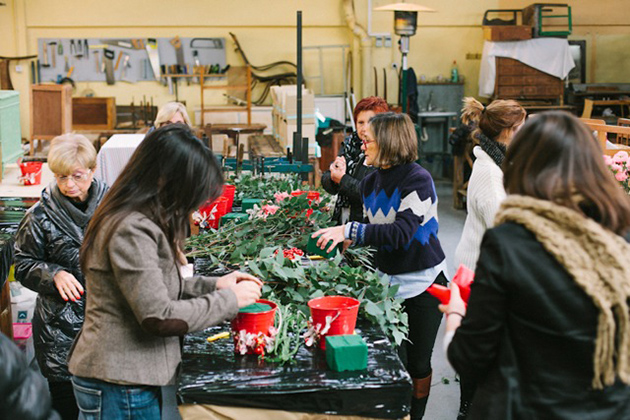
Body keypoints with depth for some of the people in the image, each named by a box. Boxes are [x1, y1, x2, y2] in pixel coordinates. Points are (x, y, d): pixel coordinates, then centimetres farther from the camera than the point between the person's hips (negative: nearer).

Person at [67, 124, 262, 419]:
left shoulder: (137, 221, 8)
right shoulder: (132, 231, -23)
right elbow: (160, 317, -24)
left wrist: (213, 285, 6)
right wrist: (230, 299, -15)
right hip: (119, 386, -10)